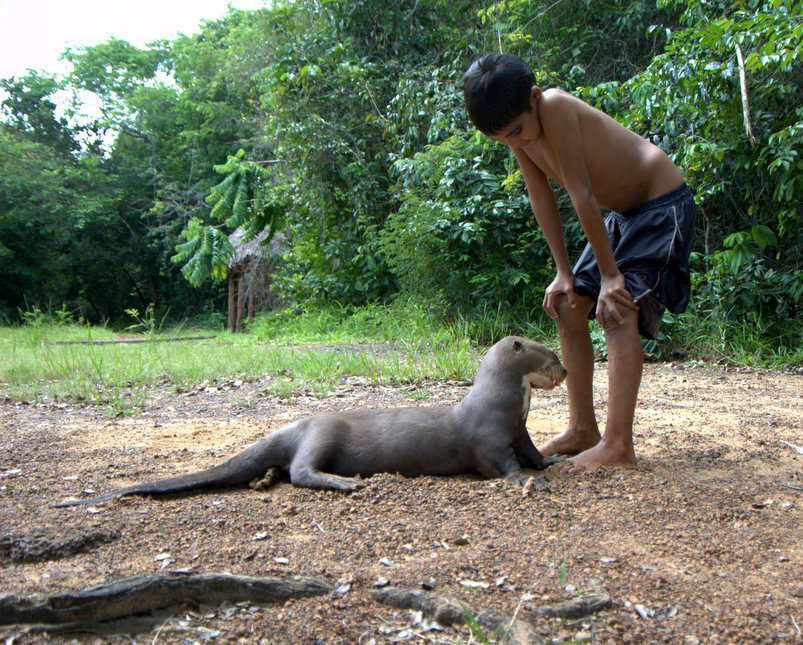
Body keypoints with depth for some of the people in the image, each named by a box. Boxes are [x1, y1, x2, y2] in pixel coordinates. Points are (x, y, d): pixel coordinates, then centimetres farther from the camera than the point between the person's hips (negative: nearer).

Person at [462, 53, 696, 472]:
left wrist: (610, 273, -23)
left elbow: (583, 195, -28)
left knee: (620, 310, -22)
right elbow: (541, 196, 1)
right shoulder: (517, 127, -5)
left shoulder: (554, 108, -29)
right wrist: (563, 272, -1)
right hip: (621, 214, 9)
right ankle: (582, 428, 12)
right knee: (568, 307, 4)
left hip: (663, 204, -9)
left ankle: (618, 445, -22)